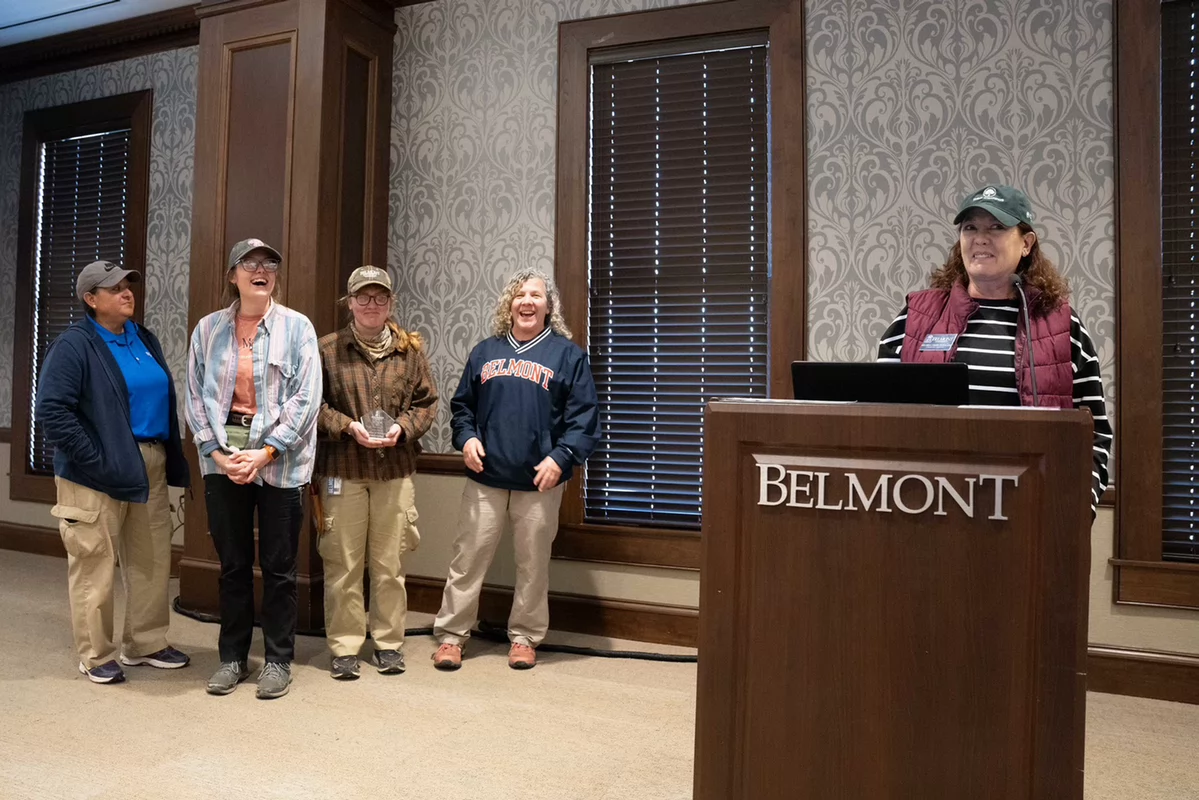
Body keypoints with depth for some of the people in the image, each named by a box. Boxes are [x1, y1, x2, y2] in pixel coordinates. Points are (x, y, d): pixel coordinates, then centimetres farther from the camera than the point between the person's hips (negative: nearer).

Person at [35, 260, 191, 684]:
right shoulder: (74, 345, -9)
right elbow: (51, 411, -16)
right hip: (100, 473, -7)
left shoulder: (145, 339, 12)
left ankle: (145, 644, 27)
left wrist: (172, 459, 9)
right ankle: (96, 655, 19)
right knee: (95, 565, 4)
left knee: (152, 560, 12)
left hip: (151, 466, 7)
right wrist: (96, 460, -18)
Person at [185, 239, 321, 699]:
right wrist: (217, 452, -7)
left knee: (278, 566, 5)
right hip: (223, 459, 2)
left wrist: (264, 453, -13)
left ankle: (278, 660, 19)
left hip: (280, 462, -2)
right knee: (232, 564, 11)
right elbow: (195, 396, 5)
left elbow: (307, 397, -8)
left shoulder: (296, 327, -2)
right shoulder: (208, 329, 7)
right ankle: (232, 657, 25)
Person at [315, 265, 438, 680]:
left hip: (395, 470, 1)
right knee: (343, 562, 4)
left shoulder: (410, 349, 6)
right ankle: (344, 646, 17)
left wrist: (402, 427, -8)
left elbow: (427, 402, 9)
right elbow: (312, 404, 2)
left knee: (389, 563, 8)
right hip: (342, 469, -1)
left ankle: (389, 642, 22)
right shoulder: (328, 349, 1)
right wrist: (348, 427, -12)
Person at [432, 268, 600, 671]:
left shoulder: (567, 354, 1)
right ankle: (451, 634, 20)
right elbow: (462, 405, 15)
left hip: (539, 483, -2)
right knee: (467, 559, 6)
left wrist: (561, 457, -15)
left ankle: (524, 637, 25)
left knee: (533, 565, 9)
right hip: (485, 478, 2)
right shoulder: (485, 351, 11)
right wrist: (466, 438, -3)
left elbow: (584, 417, -4)